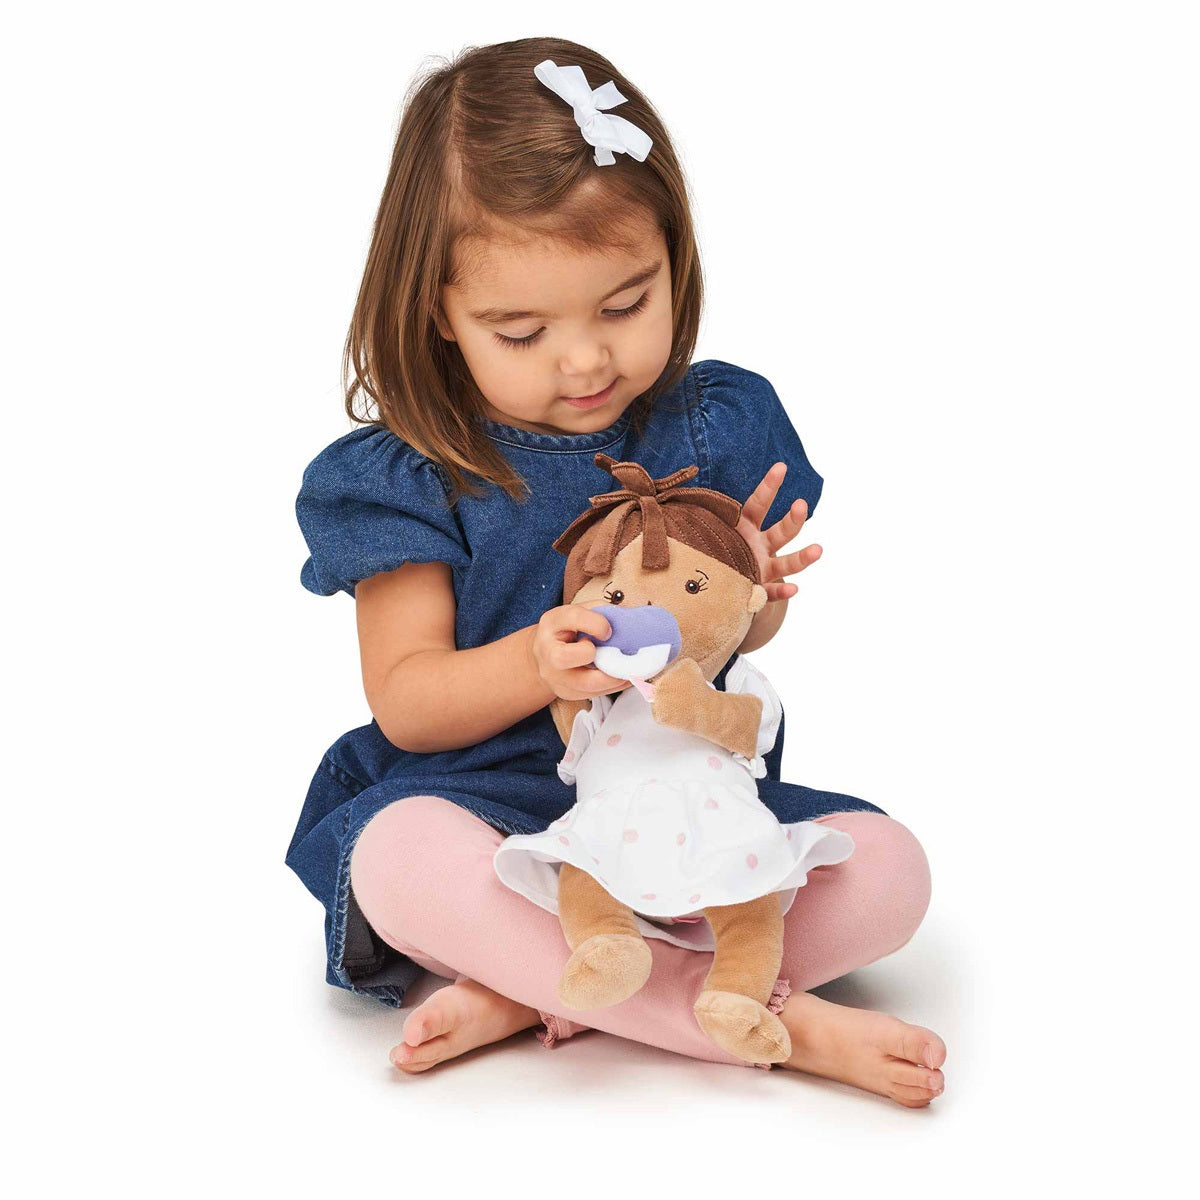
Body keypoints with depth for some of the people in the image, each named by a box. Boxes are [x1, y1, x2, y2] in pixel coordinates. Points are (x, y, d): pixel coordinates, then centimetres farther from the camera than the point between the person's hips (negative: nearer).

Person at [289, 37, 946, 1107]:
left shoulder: (719, 424, 2)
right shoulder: (407, 474, -6)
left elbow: (739, 645, 10)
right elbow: (403, 704, -7)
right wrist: (535, 664, -28)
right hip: (490, 802, -2)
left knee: (888, 871, -19)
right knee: (400, 854, -36)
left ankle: (534, 989, -22)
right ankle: (781, 1021, -29)